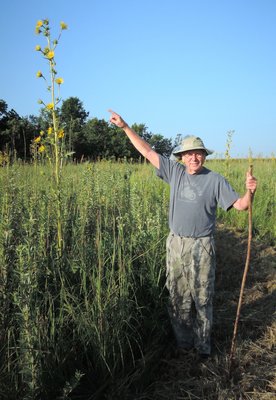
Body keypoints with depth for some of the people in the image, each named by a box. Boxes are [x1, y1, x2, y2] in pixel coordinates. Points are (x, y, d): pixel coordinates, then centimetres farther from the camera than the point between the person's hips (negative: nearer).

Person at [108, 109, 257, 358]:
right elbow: (148, 152, 4)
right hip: (176, 244, 3)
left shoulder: (216, 180, -5)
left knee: (202, 299, 7)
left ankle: (203, 347, 25)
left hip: (201, 247, -3)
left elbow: (240, 205, -7)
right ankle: (183, 344, 30)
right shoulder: (175, 172, 2)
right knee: (178, 298, 13)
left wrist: (250, 191, -28)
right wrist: (125, 127, 3)